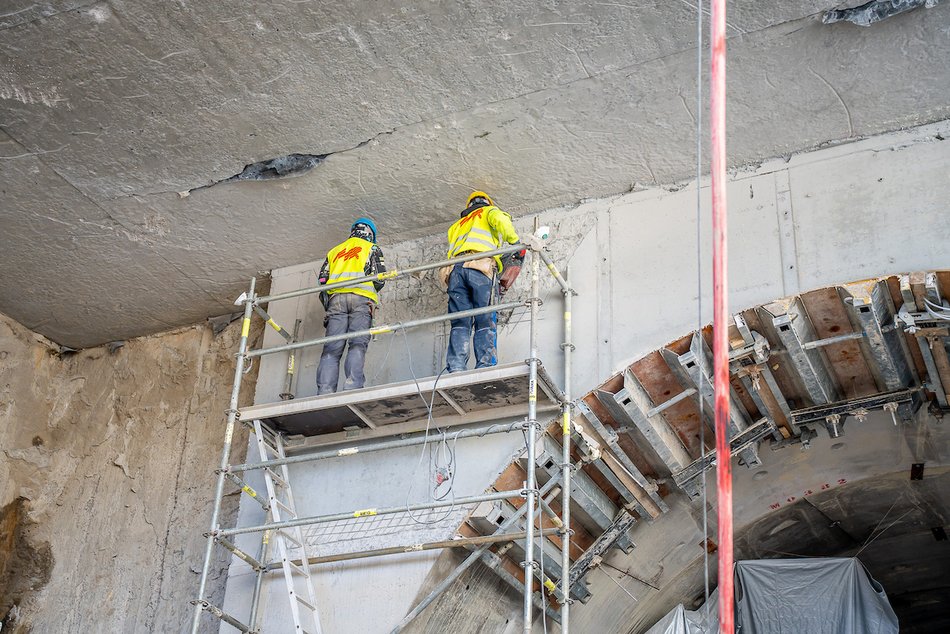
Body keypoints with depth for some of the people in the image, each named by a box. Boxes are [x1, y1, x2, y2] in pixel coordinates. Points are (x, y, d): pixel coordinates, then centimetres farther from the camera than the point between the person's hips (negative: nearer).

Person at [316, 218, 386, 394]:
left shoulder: (334, 251, 29)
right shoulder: (372, 248, 18)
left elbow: (322, 279, 19)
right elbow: (380, 278, 5)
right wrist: (372, 293, 24)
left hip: (335, 298, 3)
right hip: (361, 299, -3)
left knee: (332, 348, -4)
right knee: (358, 344, -11)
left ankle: (325, 390, -18)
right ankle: (352, 385, -28)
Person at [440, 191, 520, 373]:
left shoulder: (457, 225, 39)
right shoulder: (489, 211, 24)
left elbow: (451, 253, 24)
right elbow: (499, 219, -1)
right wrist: (515, 241, 7)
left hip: (455, 269, 4)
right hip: (481, 267, -4)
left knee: (460, 323, -3)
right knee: (485, 322, -8)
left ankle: (455, 368, -19)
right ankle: (485, 367, -21)